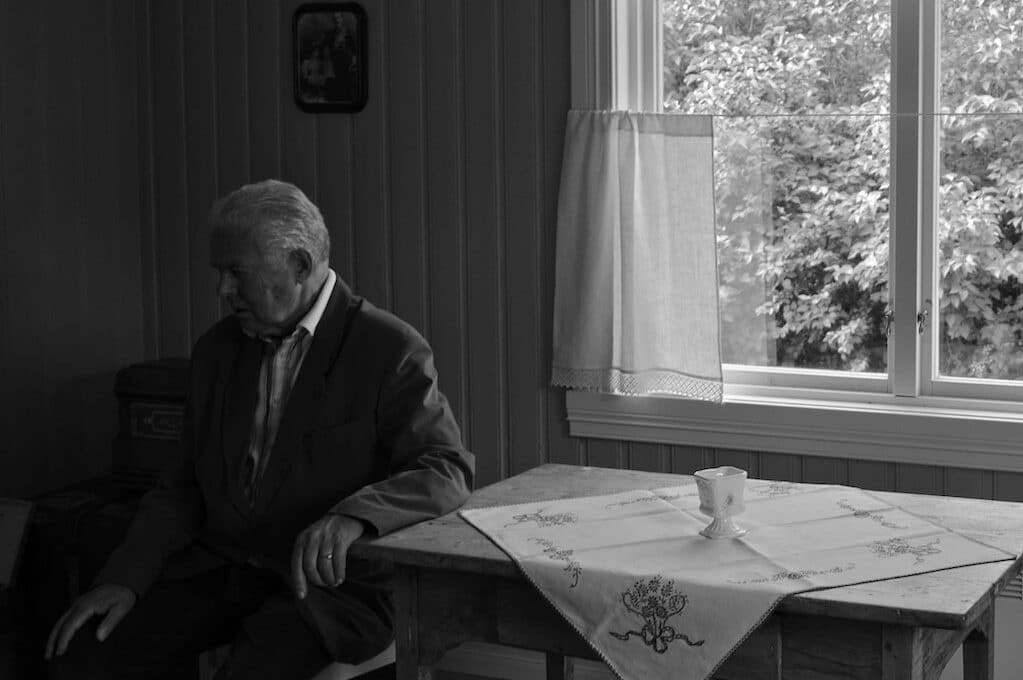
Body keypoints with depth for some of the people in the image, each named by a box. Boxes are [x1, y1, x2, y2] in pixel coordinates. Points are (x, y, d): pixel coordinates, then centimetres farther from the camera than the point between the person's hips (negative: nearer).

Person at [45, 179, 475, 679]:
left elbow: (449, 470, -16)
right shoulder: (218, 348, 10)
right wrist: (126, 578, -1)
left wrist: (352, 517, -33)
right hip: (217, 571, 5)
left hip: (327, 582, -5)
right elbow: (183, 486, 14)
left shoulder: (391, 350, -8)